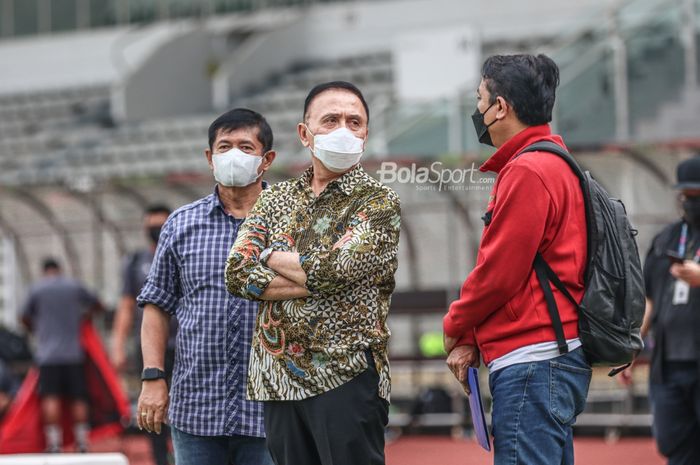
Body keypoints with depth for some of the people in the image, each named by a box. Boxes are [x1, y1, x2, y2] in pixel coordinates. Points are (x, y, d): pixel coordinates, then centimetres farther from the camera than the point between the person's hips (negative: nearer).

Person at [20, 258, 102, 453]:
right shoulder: (74, 286, 6)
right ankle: (82, 440, 2)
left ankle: (53, 441, -14)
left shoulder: (37, 289, 1)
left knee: (50, 396, -5)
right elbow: (97, 305, 18)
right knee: (78, 397, 6)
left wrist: (35, 331, 29)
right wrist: (83, 314, 37)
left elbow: (25, 318, 9)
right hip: (73, 352, 2)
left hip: (48, 354, -2)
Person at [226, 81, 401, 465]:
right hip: (279, 382, 5)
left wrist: (272, 259, 0)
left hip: (347, 378, -5)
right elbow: (237, 274, 1)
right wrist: (314, 280, -11)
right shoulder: (276, 199, 14)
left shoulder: (379, 203, -1)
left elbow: (335, 268, -16)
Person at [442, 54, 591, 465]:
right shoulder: (556, 164, 19)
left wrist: (455, 327, 2)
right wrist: (472, 340, 11)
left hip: (532, 360, -11)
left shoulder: (527, 172, -13)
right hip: (557, 358, 11)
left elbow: (499, 273, -15)